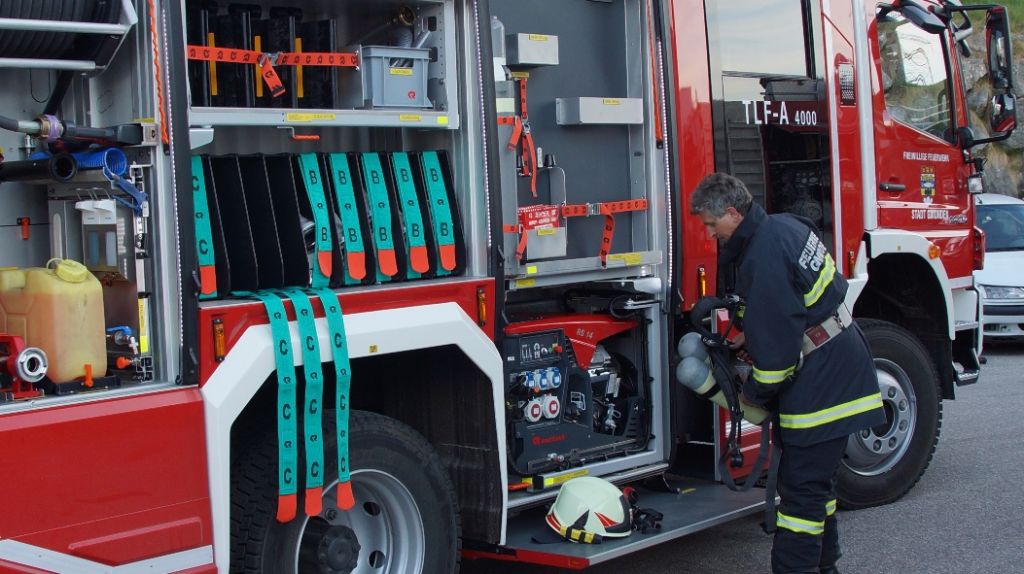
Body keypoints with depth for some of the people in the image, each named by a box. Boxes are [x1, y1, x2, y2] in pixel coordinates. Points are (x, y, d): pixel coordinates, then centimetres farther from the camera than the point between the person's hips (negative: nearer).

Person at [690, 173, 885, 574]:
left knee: (802, 486, -8)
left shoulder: (764, 256, -23)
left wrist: (755, 393, -7)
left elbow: (777, 345, -22)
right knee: (815, 479, 20)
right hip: (841, 366, 11)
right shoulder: (783, 226, 8)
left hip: (820, 382, -11)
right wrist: (750, 337, 17)